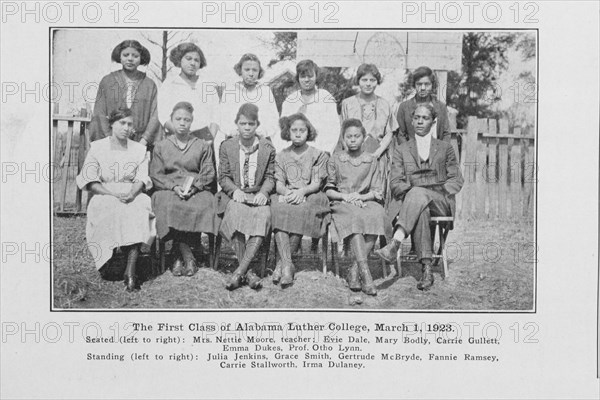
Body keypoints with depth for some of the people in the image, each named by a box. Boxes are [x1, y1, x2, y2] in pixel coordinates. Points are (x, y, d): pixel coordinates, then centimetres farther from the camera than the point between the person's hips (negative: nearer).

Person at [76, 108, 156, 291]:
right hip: (105, 196, -1)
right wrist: (114, 193, -16)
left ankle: (130, 271, -40)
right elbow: (89, 182, -1)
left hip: (133, 196, 1)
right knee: (113, 210, -37)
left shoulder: (139, 149, 15)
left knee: (139, 209, -34)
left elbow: (142, 179, 4)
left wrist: (132, 192, -19)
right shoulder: (97, 147, 8)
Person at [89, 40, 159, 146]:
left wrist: (144, 141, -10)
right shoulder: (107, 81, 9)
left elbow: (155, 116, 3)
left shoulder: (150, 85, 9)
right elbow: (99, 115, 3)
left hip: (139, 143, 0)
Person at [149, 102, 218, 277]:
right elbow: (155, 175, 7)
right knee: (169, 206, -36)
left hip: (197, 191, 0)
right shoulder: (161, 146, 18)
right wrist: (174, 187, -11)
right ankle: (188, 257, -26)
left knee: (203, 205, -35)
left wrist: (194, 186, -12)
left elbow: (209, 173, 8)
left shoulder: (203, 146, 18)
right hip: (168, 190, 0)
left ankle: (180, 256, -23)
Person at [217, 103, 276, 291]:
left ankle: (240, 271, -33)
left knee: (265, 215, -33)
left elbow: (270, 176, 10)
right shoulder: (227, 146, 8)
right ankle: (247, 272, -30)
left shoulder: (267, 148, 9)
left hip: (258, 195, 1)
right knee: (236, 211, -35)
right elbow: (223, 176, 6)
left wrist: (263, 193, -11)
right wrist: (235, 191, -14)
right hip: (234, 194, 0)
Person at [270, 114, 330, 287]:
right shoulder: (281, 156, 18)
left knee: (300, 211, -38)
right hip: (286, 196, 2)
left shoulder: (318, 155, 12)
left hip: (310, 197, -2)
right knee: (277, 210, -35)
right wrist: (287, 192, -16)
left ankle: (281, 263, -28)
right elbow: (279, 184, 8)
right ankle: (287, 265, -40)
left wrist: (302, 191, -20)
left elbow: (316, 184, 1)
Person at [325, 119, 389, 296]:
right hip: (342, 204, -1)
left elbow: (378, 192, 11)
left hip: (366, 202, 1)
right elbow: (328, 190, 12)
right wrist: (345, 196, -6)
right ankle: (365, 273, -46)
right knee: (354, 217, -37)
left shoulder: (371, 160, 16)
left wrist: (360, 196, -8)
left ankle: (354, 272, -32)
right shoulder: (335, 159, 15)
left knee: (376, 216, -35)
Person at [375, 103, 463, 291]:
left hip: (440, 203, -1)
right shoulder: (401, 150, 21)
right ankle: (426, 269, -47)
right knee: (420, 209, -38)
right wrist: (410, 191, -13)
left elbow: (456, 180, 12)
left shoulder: (445, 148, 21)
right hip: (410, 198, 1)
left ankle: (394, 244, -52)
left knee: (418, 195, -37)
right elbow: (395, 182, 8)